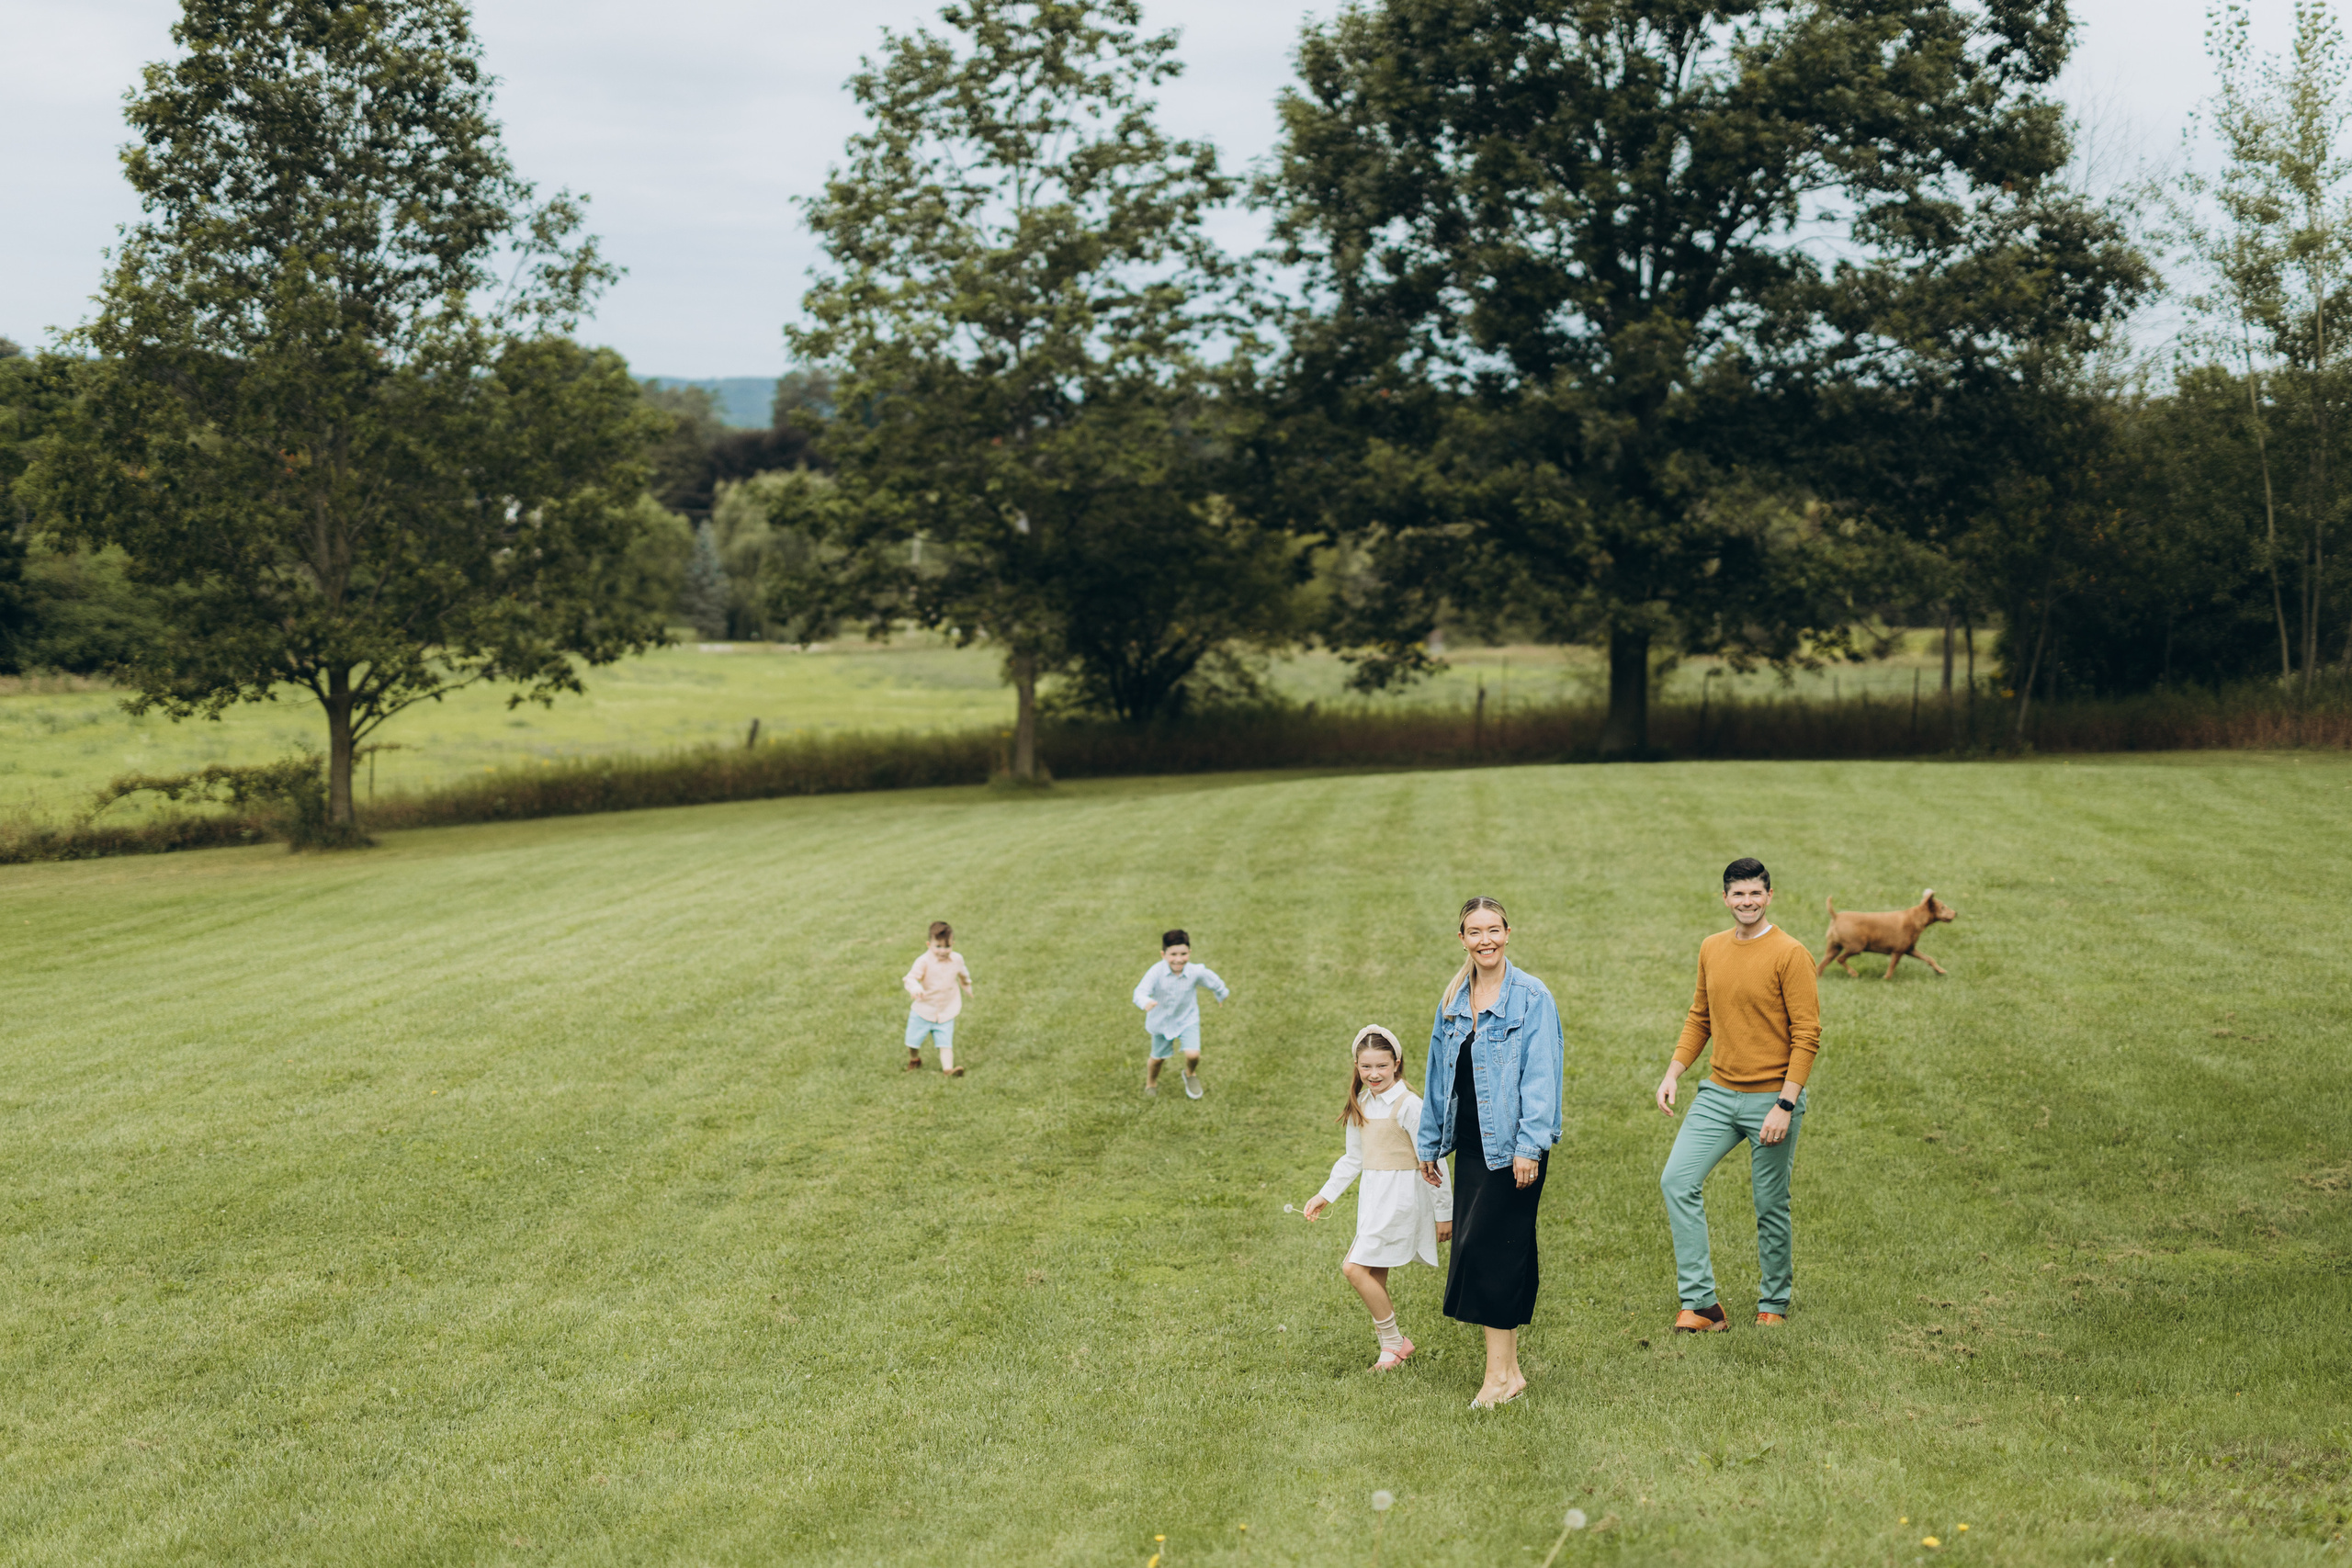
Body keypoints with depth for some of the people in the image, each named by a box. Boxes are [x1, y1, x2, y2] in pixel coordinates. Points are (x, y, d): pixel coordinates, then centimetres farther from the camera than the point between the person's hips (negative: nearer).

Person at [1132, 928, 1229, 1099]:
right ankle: (1151, 1085, 49)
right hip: (1161, 1020, 0)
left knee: (1193, 1054, -15)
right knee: (1157, 1058, 17)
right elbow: (1141, 991, -40)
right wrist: (1146, 1002, -64)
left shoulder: (1196, 972, -24)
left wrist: (1222, 994, 18)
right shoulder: (1156, 972, -30)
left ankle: (1191, 1074, 22)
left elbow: (1213, 981, -2)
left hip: (1187, 1019, 0)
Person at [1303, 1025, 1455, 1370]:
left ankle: (1392, 1341, 0)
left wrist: (1444, 1211, -10)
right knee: (1375, 1278, 8)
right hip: (1373, 1197, 8)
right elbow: (1354, 1158, 21)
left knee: (1355, 1268, -13)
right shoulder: (1361, 1104, 10)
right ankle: (1392, 1344, 19)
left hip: (1400, 1197, -8)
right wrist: (1326, 1194, 18)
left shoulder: (1408, 1105, -14)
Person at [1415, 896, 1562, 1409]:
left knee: (1487, 1246, -9)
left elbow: (1540, 1077, -12)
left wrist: (1529, 1146, -19)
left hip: (1511, 1145, -6)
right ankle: (1508, 1369, 15)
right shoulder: (1453, 1001, 12)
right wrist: (1430, 1143, 20)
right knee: (1497, 1251, 8)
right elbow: (1439, 1075, 19)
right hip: (1470, 1143, 6)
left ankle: (1499, 1372, -2)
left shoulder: (1532, 997, -7)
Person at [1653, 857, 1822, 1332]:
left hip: (1771, 1100, -5)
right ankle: (1701, 1303, -4)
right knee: (1677, 1180, -8)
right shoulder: (1711, 949, 8)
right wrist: (1673, 1072, 6)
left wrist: (1786, 1105, -18)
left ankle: (1773, 1304, 23)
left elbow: (1807, 1035, -13)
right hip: (1717, 1093, 5)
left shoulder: (1789, 955, -11)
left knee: (1771, 1207, 3)